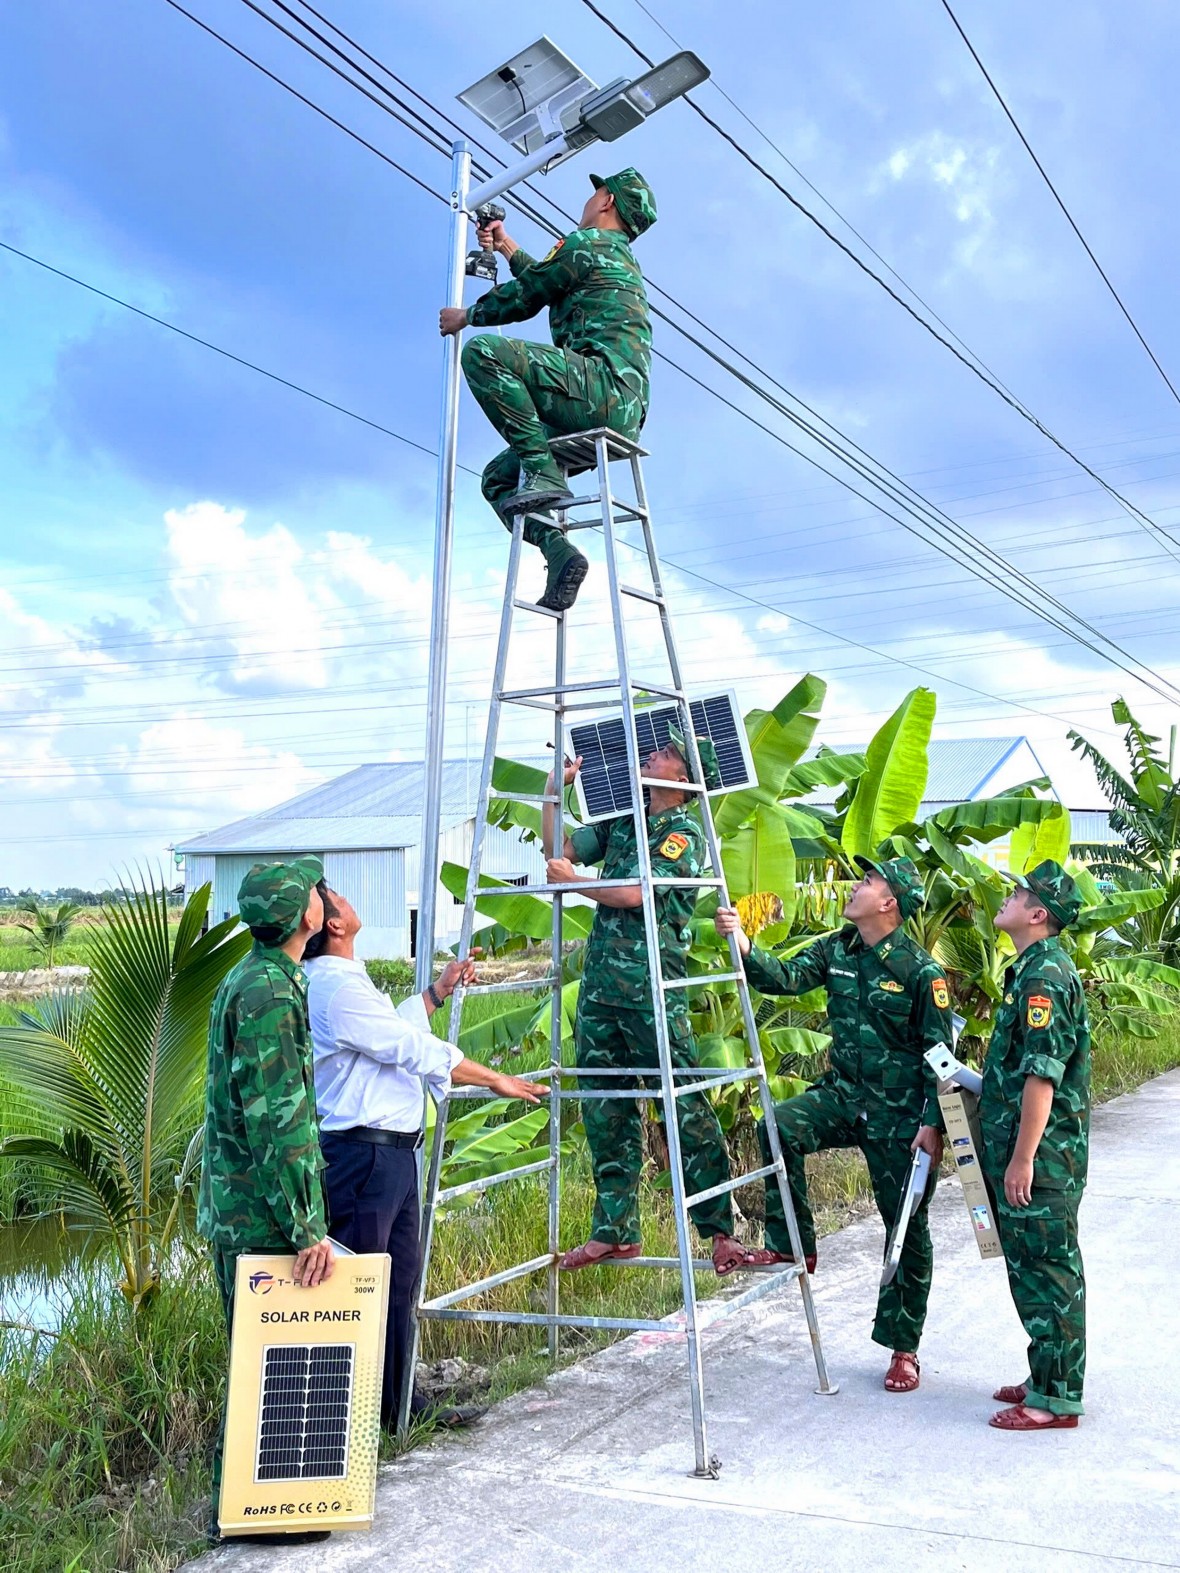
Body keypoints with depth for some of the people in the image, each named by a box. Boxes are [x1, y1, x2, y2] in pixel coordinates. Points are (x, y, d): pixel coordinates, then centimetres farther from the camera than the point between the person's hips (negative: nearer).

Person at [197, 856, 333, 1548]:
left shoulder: (247, 979, 11)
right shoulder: (269, 994, -21)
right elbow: (276, 1122, -24)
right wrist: (309, 1228, -20)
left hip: (237, 1205, 10)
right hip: (263, 1212, -10)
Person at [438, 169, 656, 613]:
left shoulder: (588, 241, 4)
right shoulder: (622, 260, 33)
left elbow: (527, 295, 6)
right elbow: (546, 284, 47)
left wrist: (466, 316, 21)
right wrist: (508, 250, 56)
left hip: (602, 384, -10)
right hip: (623, 415, 10)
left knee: (483, 351, -22)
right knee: (498, 477, 14)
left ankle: (543, 472, -26)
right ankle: (558, 551, -8)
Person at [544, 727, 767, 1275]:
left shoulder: (684, 833, -6)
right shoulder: (621, 821, 17)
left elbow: (633, 893, -16)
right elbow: (558, 849, 19)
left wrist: (571, 880, -4)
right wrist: (554, 787, 12)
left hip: (651, 987, -7)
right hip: (598, 981, 7)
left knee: (686, 1106, -6)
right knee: (604, 1107, 10)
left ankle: (721, 1229, 3)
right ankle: (614, 1231, 20)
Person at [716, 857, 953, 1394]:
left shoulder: (921, 971, -14)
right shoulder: (836, 950, 2)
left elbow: (941, 1053, -12)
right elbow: (788, 977, -9)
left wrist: (933, 1123, -16)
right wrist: (744, 947, -26)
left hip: (899, 1114, -4)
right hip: (842, 1094, 5)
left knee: (908, 1229, 5)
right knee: (779, 1126, -22)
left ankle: (903, 1348, 21)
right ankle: (791, 1247, -6)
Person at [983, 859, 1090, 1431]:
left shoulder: (1045, 976, -19)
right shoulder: (1035, 969, 13)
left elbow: (1042, 1076, -23)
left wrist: (1023, 1158, -22)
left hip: (1040, 1155, -10)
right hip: (1025, 1148, 10)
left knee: (1046, 1271, -1)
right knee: (1034, 1269, 17)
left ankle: (1056, 1399, 10)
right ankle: (1048, 1379, 29)